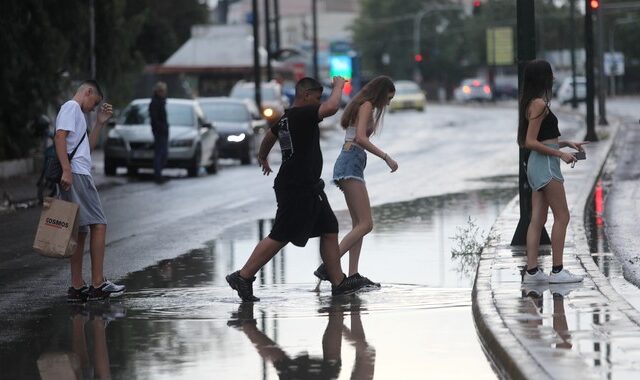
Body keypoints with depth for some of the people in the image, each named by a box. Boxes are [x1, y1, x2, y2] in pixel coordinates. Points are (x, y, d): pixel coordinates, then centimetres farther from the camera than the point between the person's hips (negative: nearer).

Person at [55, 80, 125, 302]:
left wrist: (100, 123, 23)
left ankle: (77, 287, 9)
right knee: (98, 225, -11)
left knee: (80, 231, 9)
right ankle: (98, 284, -13)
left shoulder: (77, 112, 27)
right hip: (76, 175, -10)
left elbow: (87, 147, 29)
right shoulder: (71, 107, -3)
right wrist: (66, 170, -25)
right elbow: (60, 137, -17)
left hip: (78, 176, 10)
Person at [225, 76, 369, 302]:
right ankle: (243, 277, -3)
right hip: (296, 189, -11)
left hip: (308, 188, 11)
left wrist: (263, 158, 54)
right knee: (280, 237, -8)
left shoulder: (286, 119, 14)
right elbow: (331, 107, -30)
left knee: (329, 230, 11)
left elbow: (270, 135, 34)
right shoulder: (302, 114, -16)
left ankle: (338, 282, 13)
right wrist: (338, 86, -11)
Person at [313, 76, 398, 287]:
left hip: (349, 164, 11)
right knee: (366, 224, -15)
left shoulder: (361, 106, 22)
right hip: (351, 164, -11)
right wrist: (386, 157, -20)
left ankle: (353, 274, 3)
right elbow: (360, 138, -21)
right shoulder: (367, 106, -7)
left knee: (358, 224, 9)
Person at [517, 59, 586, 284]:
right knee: (562, 216, -5)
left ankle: (531, 270, 4)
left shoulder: (534, 103, 15)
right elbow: (531, 142, -18)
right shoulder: (539, 104, -14)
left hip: (538, 164, 10)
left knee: (538, 219, 6)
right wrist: (560, 154, -16)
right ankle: (557, 270, -5)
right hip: (545, 164, -10)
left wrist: (566, 144, 15)